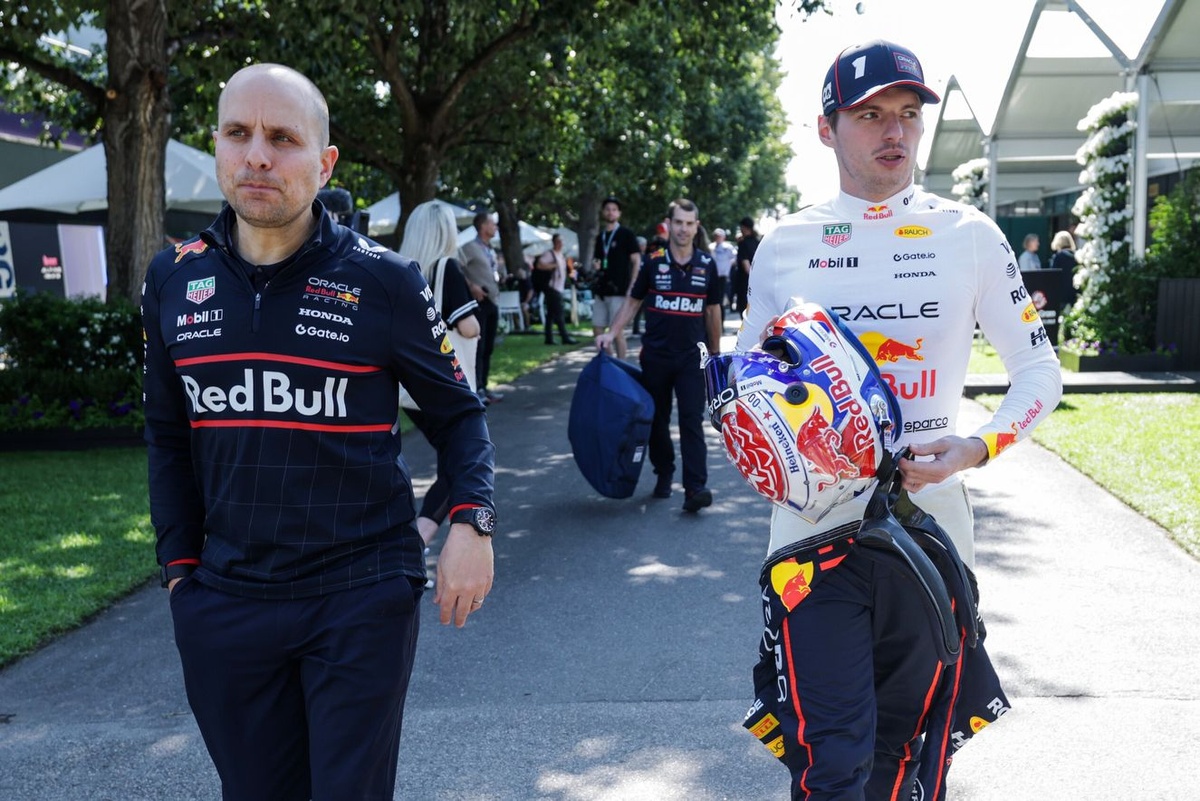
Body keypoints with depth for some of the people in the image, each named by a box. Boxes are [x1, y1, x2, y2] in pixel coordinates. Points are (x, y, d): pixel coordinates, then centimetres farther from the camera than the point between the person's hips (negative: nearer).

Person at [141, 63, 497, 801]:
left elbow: (457, 412, 1)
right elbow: (169, 437, 12)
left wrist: (472, 523, -14)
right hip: (224, 601, 4)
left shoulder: (384, 281, -8)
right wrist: (178, 564, 7)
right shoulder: (174, 281, 3)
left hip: (363, 597, -3)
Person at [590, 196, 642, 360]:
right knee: (597, 330, 6)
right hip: (601, 291, 7)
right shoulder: (600, 236, 15)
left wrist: (631, 288, -12)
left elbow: (636, 262, -5)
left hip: (619, 291, -6)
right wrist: (595, 265, 0)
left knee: (617, 331, -5)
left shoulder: (627, 234, -2)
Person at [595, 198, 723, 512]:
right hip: (655, 355, 1)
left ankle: (695, 488, -11)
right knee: (657, 419, 10)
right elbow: (633, 301, 6)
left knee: (692, 421, -7)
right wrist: (611, 333, -5)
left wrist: (715, 351, 13)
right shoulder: (653, 262, -1)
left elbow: (712, 310, 11)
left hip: (692, 356, 0)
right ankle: (664, 474, 27)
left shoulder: (707, 264, 3)